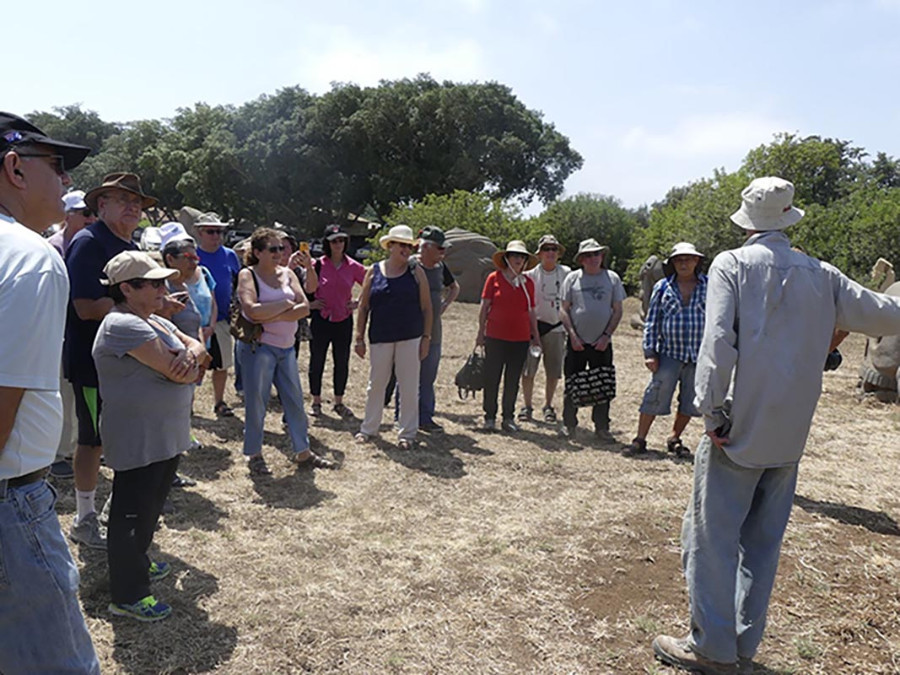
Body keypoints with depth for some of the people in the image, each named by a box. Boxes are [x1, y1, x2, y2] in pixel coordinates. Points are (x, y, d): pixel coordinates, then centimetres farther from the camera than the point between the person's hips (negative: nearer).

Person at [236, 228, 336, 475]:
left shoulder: (287, 274, 9)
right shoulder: (248, 274, -5)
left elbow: (304, 307, -2)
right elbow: (252, 310, -22)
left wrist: (276, 315, -16)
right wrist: (286, 304, -11)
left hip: (286, 346, 5)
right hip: (258, 346, -5)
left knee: (295, 400, 9)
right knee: (256, 402, 3)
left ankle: (303, 453, 19)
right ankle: (254, 455, 19)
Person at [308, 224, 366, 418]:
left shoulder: (353, 267, 0)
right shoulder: (318, 265, -3)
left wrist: (358, 303, 1)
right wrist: (310, 303, -3)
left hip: (344, 320, 1)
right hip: (321, 319, -1)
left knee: (342, 363, 7)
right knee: (317, 361, 6)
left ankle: (339, 402, 21)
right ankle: (316, 402, 21)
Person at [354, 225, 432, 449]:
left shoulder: (416, 272, 2)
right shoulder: (374, 272, 4)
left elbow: (426, 308, 3)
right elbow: (363, 307, 6)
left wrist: (426, 337, -3)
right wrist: (360, 337, 1)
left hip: (410, 338, -1)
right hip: (380, 338, 1)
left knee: (409, 386, 3)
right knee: (376, 384, 10)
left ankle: (407, 432, 14)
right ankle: (369, 428, 25)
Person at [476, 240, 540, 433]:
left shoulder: (528, 283, 8)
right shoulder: (494, 278, -1)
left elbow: (531, 312, 14)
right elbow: (484, 306, 1)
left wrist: (536, 336, 13)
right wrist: (481, 332, 0)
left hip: (520, 339, 3)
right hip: (495, 337, -3)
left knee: (513, 380, 9)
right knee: (492, 378, 3)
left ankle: (508, 418, 19)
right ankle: (490, 417, 16)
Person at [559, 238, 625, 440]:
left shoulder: (612, 278, 5)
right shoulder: (573, 278, 3)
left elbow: (617, 310, 5)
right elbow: (564, 310, 4)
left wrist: (607, 335, -6)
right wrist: (572, 335, -7)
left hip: (602, 343, 1)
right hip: (577, 342, 0)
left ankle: (601, 426, 16)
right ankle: (568, 424, 18)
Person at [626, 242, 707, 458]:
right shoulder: (663, 287, 5)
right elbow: (652, 322, 6)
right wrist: (650, 353, -1)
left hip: (699, 355, 1)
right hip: (669, 353, -1)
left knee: (689, 401, 8)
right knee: (656, 396, -4)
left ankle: (674, 439, 25)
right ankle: (640, 439, 6)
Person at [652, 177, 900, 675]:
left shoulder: (732, 264, -6)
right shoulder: (822, 275, 6)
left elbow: (717, 341, -16)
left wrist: (711, 411, -14)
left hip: (738, 429, -5)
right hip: (790, 434, 5)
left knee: (712, 533, 4)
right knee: (762, 539, 14)